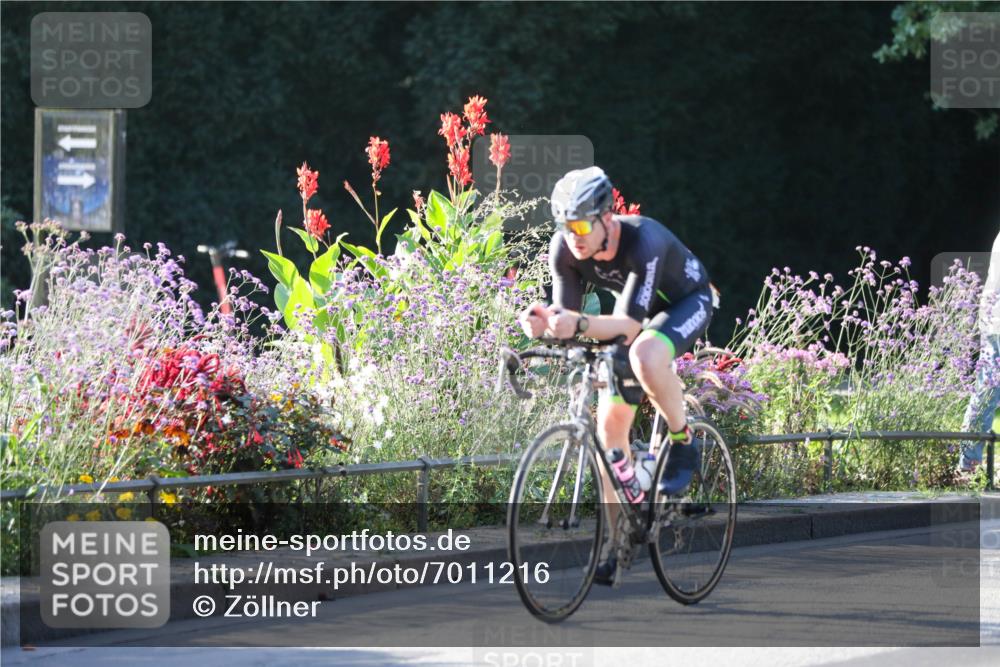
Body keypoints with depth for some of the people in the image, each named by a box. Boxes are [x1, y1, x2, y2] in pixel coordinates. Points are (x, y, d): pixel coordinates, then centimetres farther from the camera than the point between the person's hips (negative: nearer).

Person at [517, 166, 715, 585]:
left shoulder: (643, 241, -38)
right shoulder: (564, 249, -21)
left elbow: (629, 324, -42)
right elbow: (566, 315, -19)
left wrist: (579, 325, -59)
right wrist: (542, 322, -42)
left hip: (687, 303, -6)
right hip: (640, 312, 6)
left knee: (645, 356, -40)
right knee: (610, 424, -2)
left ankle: (683, 445, -15)